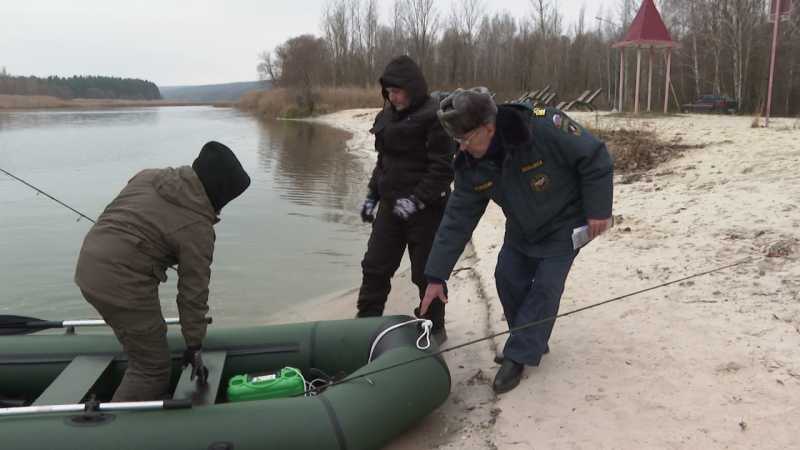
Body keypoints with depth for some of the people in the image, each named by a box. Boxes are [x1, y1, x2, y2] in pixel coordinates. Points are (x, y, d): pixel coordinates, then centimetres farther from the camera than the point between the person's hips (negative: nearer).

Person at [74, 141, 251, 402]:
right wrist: (194, 345, 3)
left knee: (147, 344, 26)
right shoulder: (197, 227, -12)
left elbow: (111, 214, 18)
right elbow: (194, 291, -7)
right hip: (123, 286, -9)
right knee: (153, 370, 2)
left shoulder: (147, 177, 9)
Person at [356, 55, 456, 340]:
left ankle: (434, 327, 21)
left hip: (426, 207, -7)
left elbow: (442, 167, -18)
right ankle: (366, 320, 23)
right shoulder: (388, 116, 10)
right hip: (391, 204, 7)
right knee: (375, 265, 10)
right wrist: (372, 196, 13)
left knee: (426, 272, 4)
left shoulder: (435, 116, -14)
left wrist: (417, 199, -23)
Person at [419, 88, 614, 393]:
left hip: (564, 223, -5)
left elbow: (595, 157, -25)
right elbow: (457, 220, -14)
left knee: (545, 286, -9)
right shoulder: (471, 165, -18)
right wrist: (436, 276, -15)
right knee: (508, 278, 4)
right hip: (522, 228, 6)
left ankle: (518, 357, 3)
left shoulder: (544, 127, -36)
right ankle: (531, 342, 25)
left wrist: (598, 209, -22)